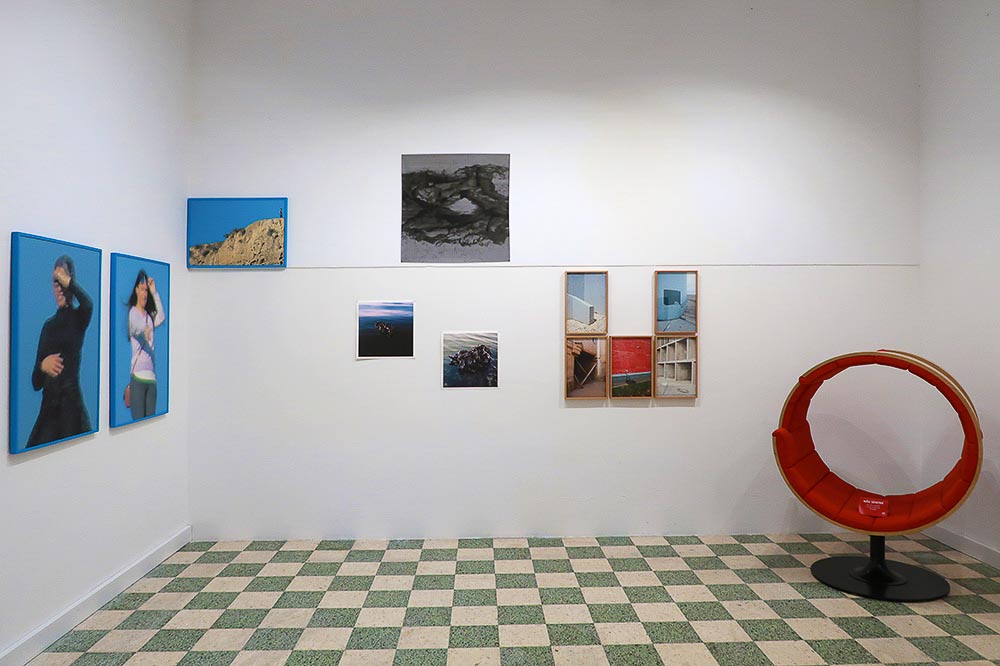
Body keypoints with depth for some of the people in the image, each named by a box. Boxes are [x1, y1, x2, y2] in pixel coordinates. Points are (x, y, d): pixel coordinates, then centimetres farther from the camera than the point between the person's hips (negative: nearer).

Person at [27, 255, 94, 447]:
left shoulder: (78, 317, -1)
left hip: (72, 404, -4)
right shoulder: (48, 325, 11)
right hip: (48, 407, 4)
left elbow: (89, 305, -31)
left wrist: (68, 282, -15)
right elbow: (36, 383, 11)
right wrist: (43, 365, -11)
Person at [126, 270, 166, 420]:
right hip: (137, 374, -6)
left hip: (151, 375, 6)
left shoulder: (149, 316, 18)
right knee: (138, 418, -8)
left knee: (151, 417, 4)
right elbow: (135, 327, -21)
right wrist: (144, 330, -44)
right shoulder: (132, 312, -2)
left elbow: (162, 318, 3)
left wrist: (154, 293, 3)